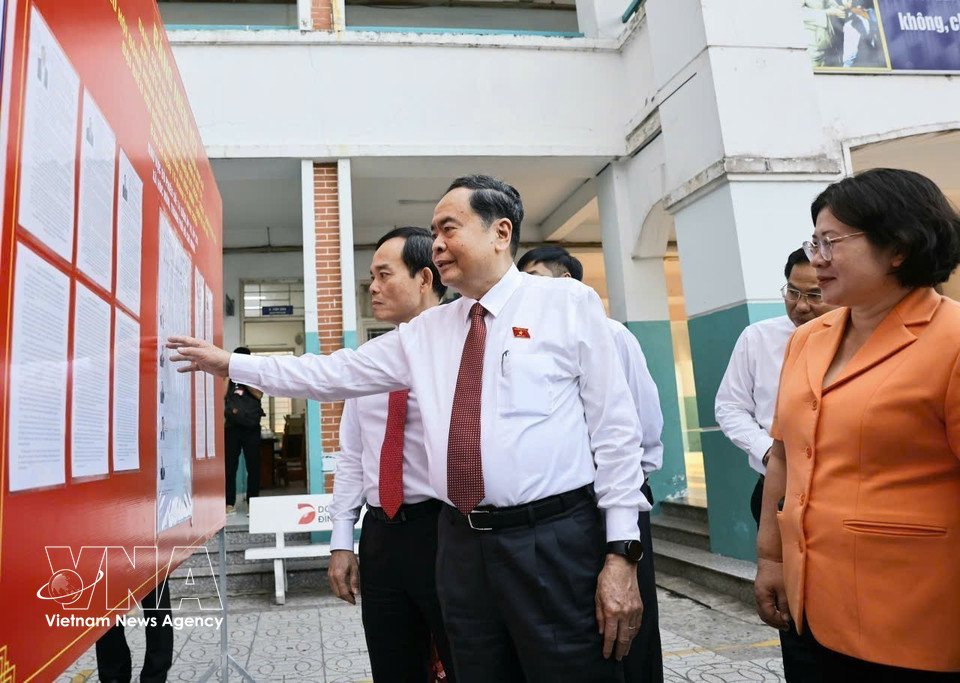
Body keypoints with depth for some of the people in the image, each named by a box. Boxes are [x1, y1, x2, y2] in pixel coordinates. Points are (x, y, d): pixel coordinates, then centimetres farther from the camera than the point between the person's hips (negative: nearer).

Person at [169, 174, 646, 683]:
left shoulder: (568, 303, -2)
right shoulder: (425, 332, 12)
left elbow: (614, 427, -5)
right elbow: (334, 374, 15)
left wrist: (622, 551, -10)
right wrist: (232, 364, 13)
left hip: (556, 543, -4)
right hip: (463, 544, 5)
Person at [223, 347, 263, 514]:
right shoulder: (229, 377, 13)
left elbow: (259, 395, -6)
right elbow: (222, 396, -2)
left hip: (251, 427, -1)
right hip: (232, 426, 1)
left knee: (253, 466, 0)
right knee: (230, 466, -1)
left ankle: (252, 503, 6)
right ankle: (229, 503, 4)